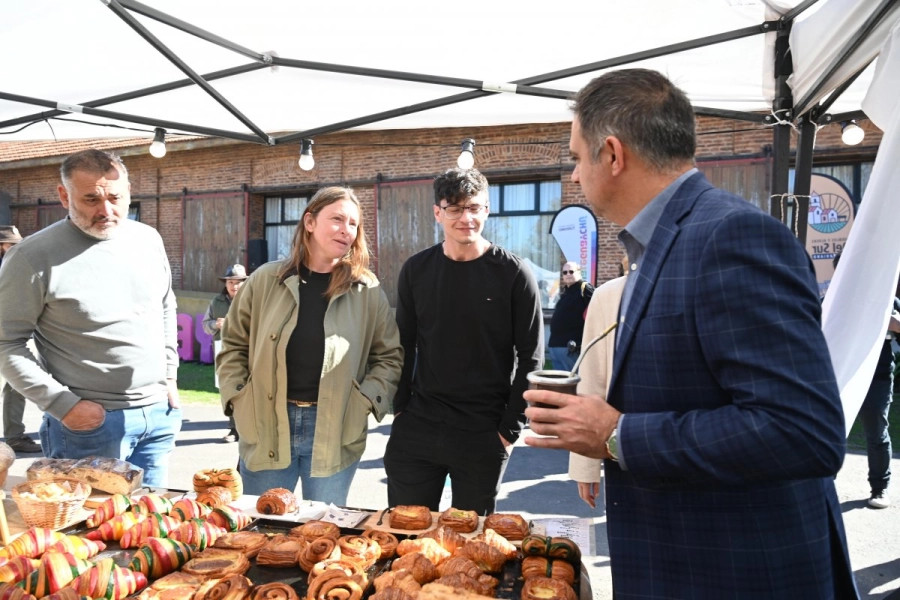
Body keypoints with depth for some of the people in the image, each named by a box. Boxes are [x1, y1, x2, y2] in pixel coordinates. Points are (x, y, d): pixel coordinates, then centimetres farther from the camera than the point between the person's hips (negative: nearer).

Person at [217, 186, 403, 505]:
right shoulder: (266, 280, 2)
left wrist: (367, 400, -6)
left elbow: (389, 356, 7)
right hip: (265, 426, 1)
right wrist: (236, 396, 0)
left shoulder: (368, 291, 1)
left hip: (335, 431, 0)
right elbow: (233, 344, 10)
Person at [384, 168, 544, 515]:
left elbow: (530, 360, -5)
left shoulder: (513, 274, -7)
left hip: (484, 434, -2)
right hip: (416, 429, 3)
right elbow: (404, 347, 10)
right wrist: (400, 409, 3)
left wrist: (509, 430, -7)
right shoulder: (416, 270, 3)